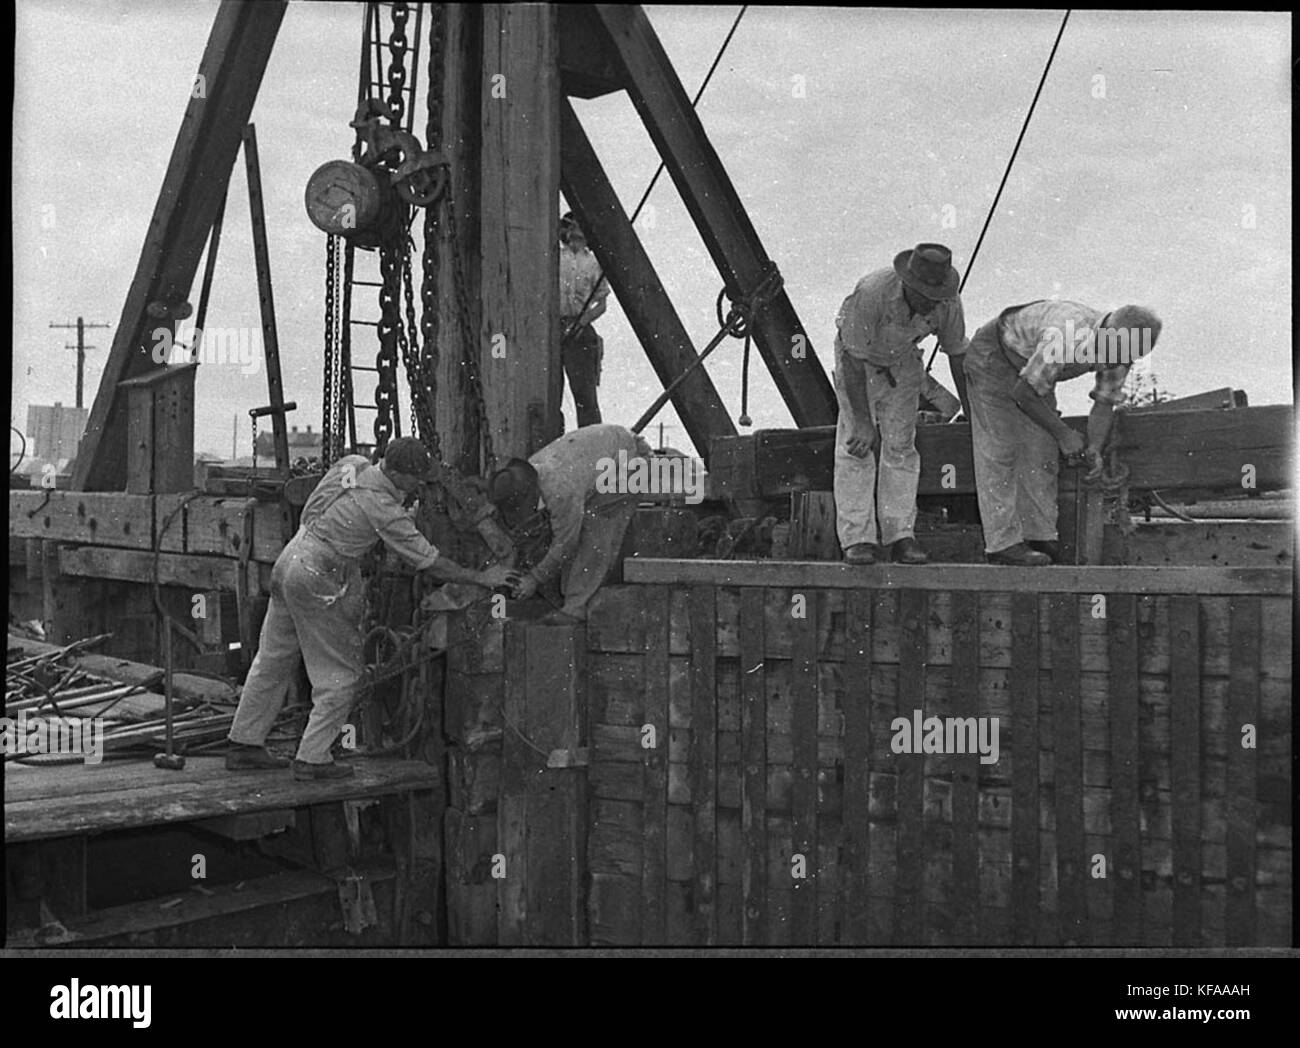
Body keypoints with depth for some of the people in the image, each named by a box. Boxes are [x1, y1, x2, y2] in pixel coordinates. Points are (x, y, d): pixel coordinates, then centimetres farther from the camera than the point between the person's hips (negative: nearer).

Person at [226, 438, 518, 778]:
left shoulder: (351, 463, 1)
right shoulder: (383, 508, -19)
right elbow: (428, 561, -13)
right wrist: (480, 578, -4)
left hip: (288, 561, 9)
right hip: (318, 581, -9)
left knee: (273, 661, 17)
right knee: (341, 674, 3)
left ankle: (245, 745, 26)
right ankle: (312, 758, 5)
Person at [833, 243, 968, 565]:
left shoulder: (947, 302, -25)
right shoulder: (871, 293, -38)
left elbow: (957, 354, -7)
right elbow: (853, 361, -31)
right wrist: (862, 422, -32)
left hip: (903, 360, 3)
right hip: (858, 355, -3)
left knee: (900, 445, -5)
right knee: (856, 446, -12)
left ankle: (900, 535, -3)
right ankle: (857, 538, -12)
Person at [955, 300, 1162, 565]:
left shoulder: (1119, 352, -16)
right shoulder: (1063, 340, -41)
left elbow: (1105, 403, -5)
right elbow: (1022, 392, -31)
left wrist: (1095, 449, -21)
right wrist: (1062, 433, -24)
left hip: (1033, 367, 8)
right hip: (993, 358, -8)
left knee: (1042, 451, 0)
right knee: (1000, 452, -12)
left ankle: (1040, 535, 4)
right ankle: (1003, 542, -13)